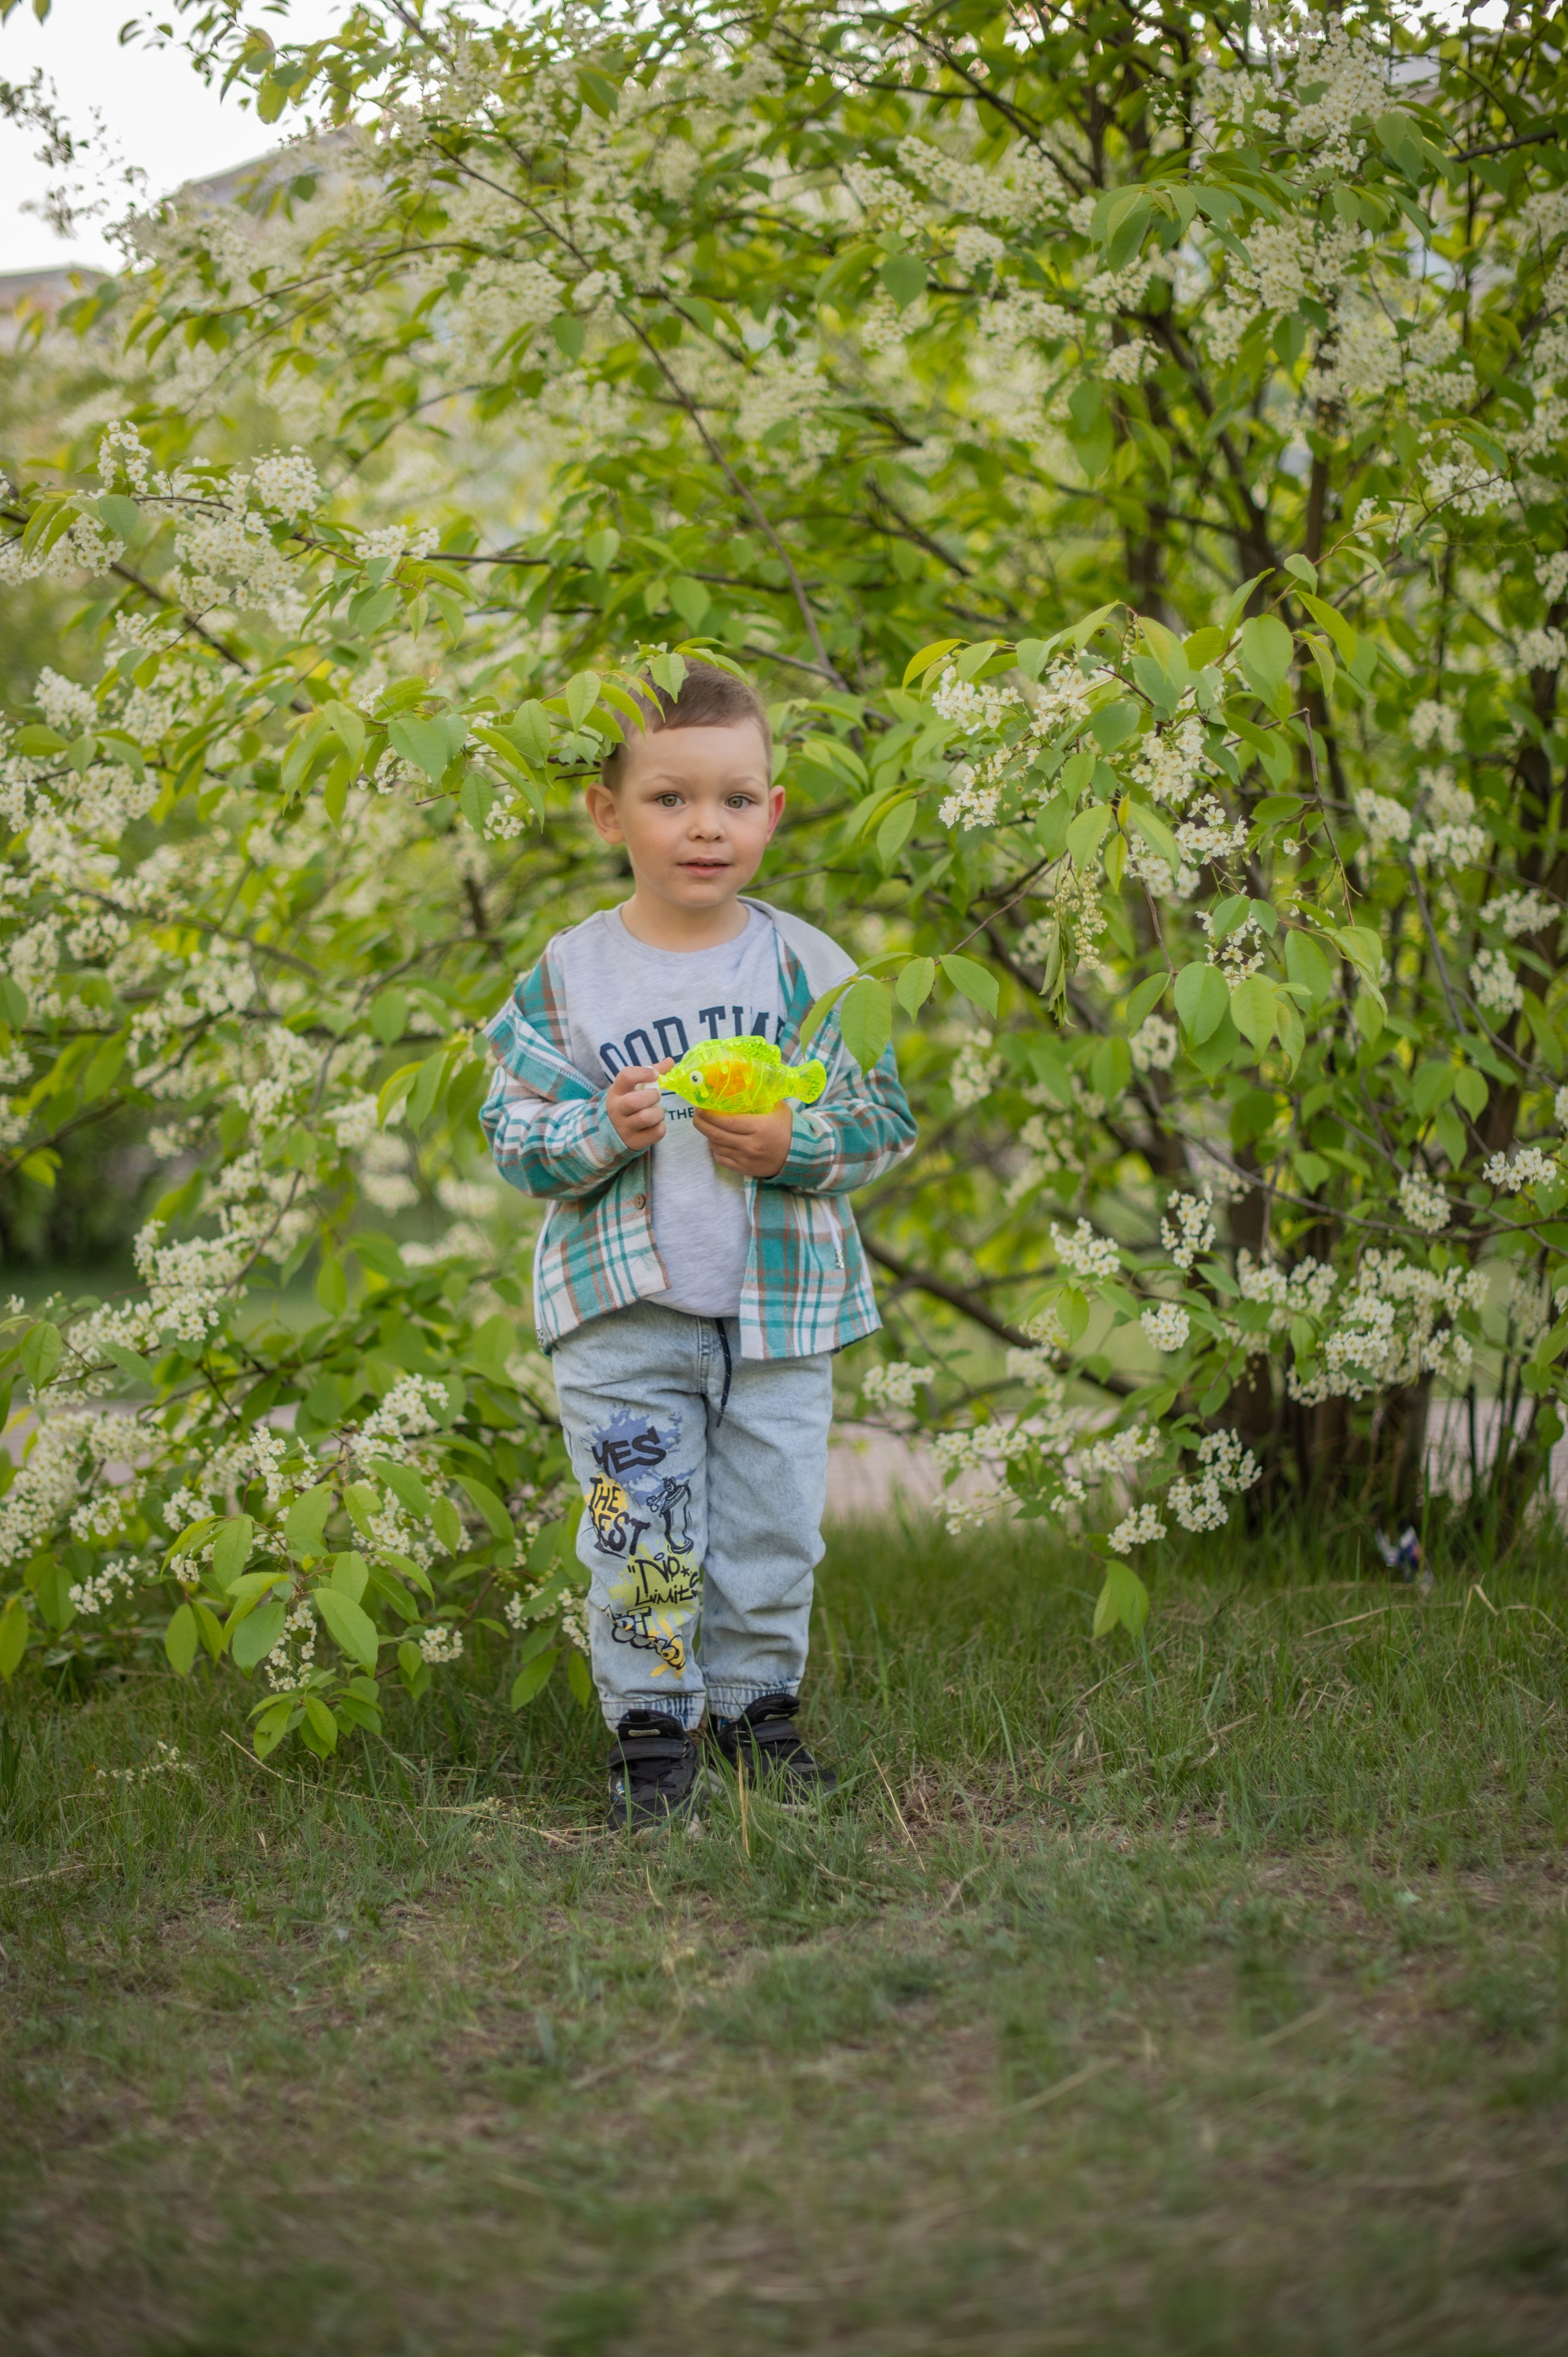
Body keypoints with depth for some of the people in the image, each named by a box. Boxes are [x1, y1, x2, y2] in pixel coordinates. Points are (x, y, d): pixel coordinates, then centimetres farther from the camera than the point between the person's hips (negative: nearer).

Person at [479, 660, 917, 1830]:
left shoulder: (810, 968, -1)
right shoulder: (569, 974, -3)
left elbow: (886, 1116, 2)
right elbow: (514, 1129, -2)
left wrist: (791, 1144, -16)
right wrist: (603, 1133, -21)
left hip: (781, 1305, 1)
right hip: (623, 1312, -1)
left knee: (773, 1525, 9)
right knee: (642, 1534, 1)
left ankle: (756, 1704, 27)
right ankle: (650, 1726, 15)